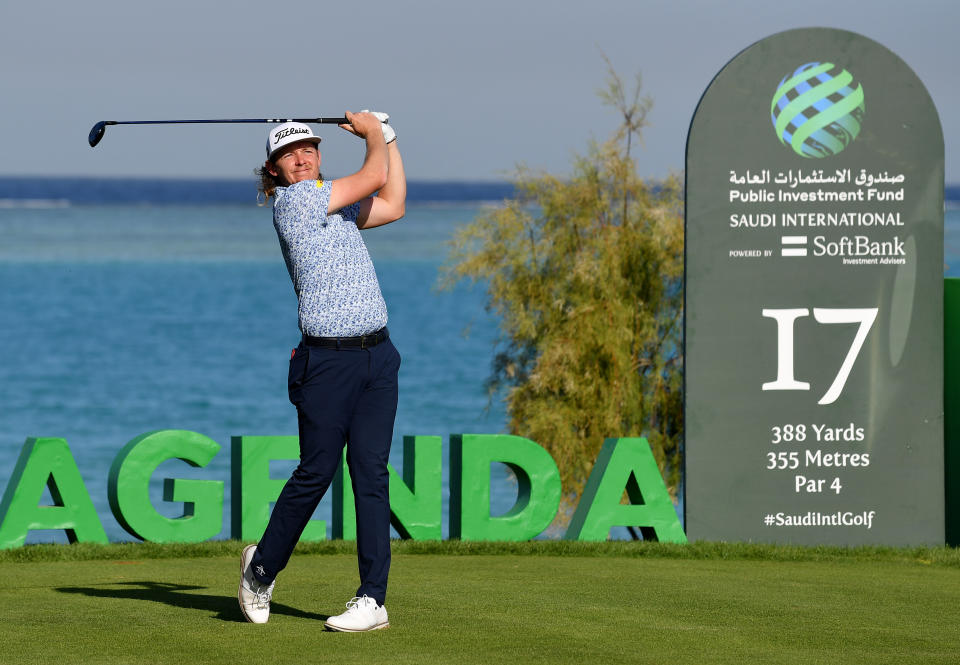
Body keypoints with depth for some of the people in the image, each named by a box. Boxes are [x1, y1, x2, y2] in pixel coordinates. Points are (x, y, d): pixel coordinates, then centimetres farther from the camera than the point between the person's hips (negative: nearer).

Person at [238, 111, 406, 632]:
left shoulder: (332, 204, 19)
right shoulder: (292, 200, -6)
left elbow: (393, 205, 30)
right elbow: (373, 178, -5)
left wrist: (387, 136, 28)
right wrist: (372, 134, 14)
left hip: (377, 356, 7)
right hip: (328, 360, -7)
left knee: (371, 471, 0)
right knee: (315, 472, -3)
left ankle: (372, 599, -2)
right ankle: (261, 569, 19)